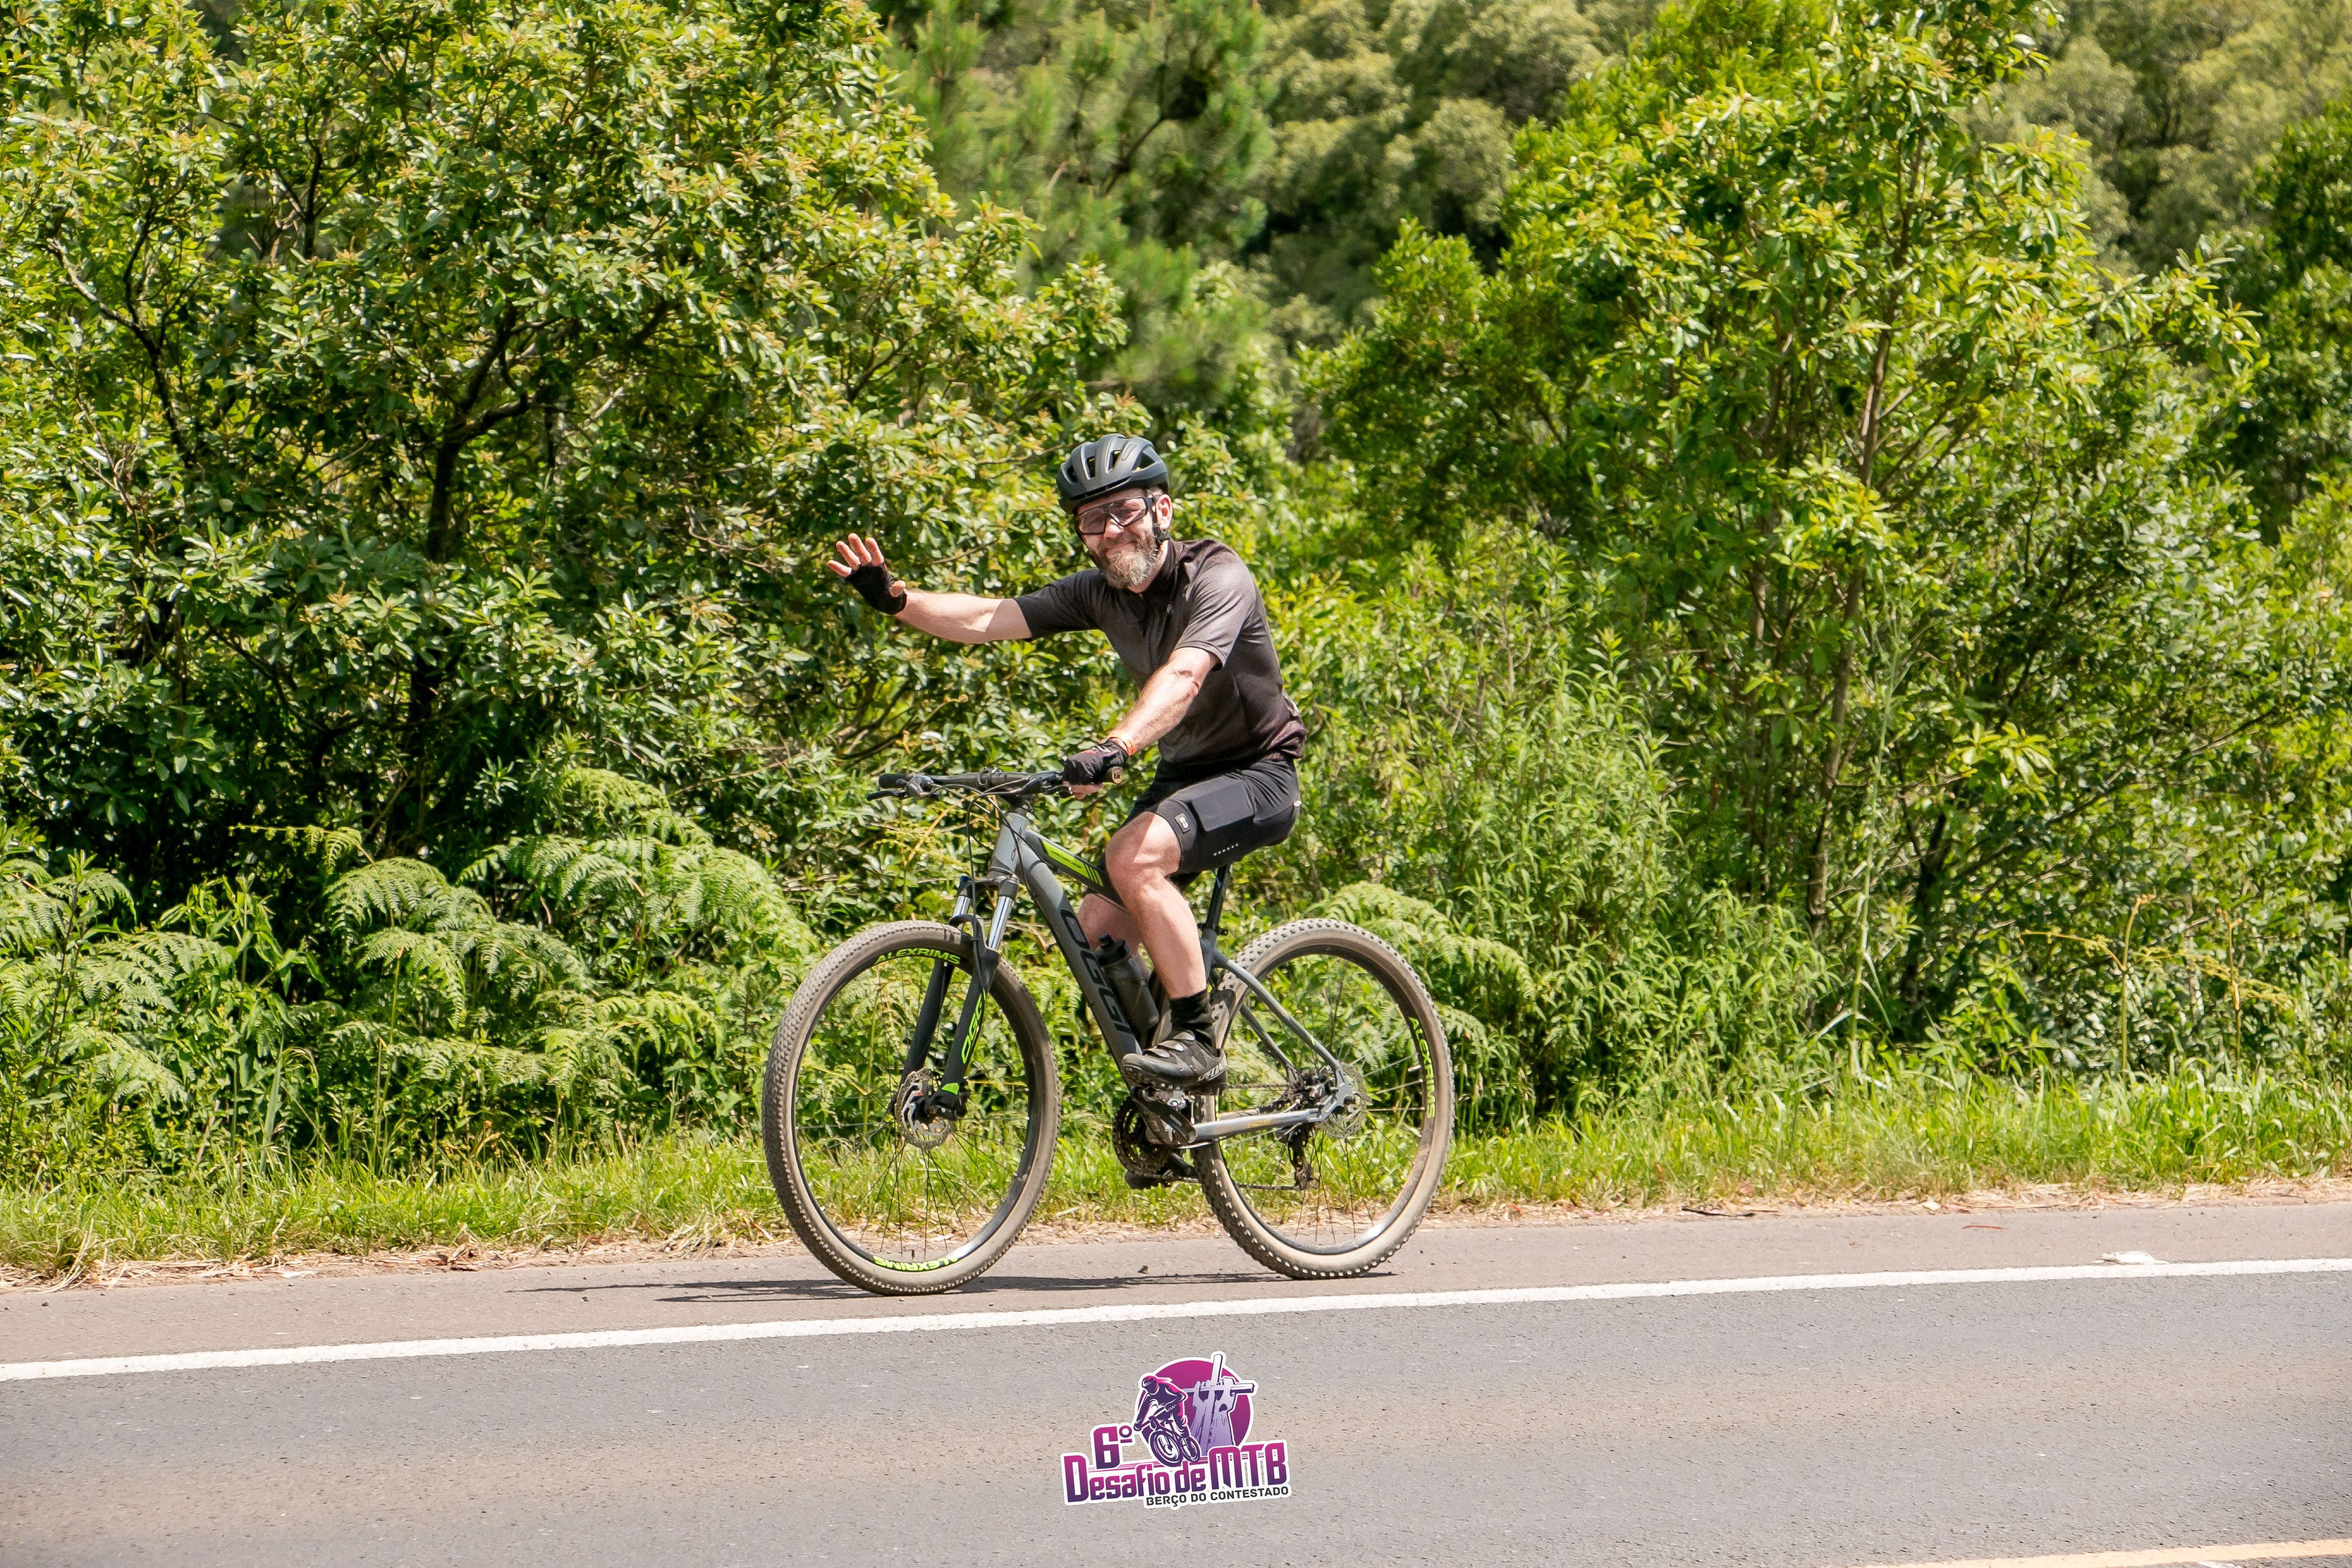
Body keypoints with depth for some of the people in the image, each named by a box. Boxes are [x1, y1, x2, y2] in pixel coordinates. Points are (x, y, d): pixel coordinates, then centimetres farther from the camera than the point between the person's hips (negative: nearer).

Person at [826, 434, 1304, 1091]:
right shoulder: (1099, 592, -2)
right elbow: (986, 619, -8)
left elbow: (1183, 676, -40)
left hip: (1258, 772, -8)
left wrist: (1115, 747, -56)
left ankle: (1197, 1042, -22)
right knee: (1097, 931, -5)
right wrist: (894, 598, -24)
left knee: (1134, 856, -32)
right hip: (1182, 772, 8)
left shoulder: (1217, 576, -22)